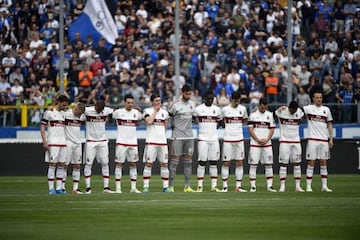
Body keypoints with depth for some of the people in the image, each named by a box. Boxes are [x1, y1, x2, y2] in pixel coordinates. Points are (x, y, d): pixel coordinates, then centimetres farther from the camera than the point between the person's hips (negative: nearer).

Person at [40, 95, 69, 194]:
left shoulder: (63, 113, 15)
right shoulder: (49, 112, -5)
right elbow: (42, 127, -6)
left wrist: (66, 141, 19)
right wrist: (44, 141, -14)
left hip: (62, 142, 7)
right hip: (52, 143, -7)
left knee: (61, 165, 5)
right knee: (52, 164, -7)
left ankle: (59, 188, 8)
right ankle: (51, 188, -5)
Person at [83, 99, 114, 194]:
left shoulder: (107, 111, -2)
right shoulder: (87, 111, -11)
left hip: (103, 141, 3)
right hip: (90, 141, -3)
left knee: (105, 163, 2)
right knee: (88, 164, -3)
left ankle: (106, 187, 6)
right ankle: (88, 187, 1)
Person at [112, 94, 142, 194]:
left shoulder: (136, 112, 8)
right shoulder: (118, 112, -3)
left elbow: (142, 118, 23)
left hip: (133, 142, 4)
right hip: (121, 142, -4)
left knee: (133, 164, 5)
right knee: (119, 164, -3)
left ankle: (133, 187, 8)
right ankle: (118, 187, -1)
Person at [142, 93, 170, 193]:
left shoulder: (164, 112, 13)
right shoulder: (147, 111, 0)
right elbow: (149, 121, -18)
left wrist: (162, 134, 13)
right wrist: (155, 110, -8)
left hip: (162, 141, 4)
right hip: (151, 141, -4)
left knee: (164, 164, 3)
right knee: (148, 164, -5)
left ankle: (165, 186, 7)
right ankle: (146, 186, -3)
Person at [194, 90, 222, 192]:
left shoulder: (217, 109, 10)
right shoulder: (198, 109, 0)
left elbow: (220, 121, 22)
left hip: (214, 139, 4)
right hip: (203, 139, -4)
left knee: (214, 163, 4)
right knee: (202, 163, -5)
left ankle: (214, 186, 5)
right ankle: (200, 186, -2)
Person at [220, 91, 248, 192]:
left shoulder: (243, 109, 6)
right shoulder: (225, 109, -2)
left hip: (239, 138, 3)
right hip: (228, 139, -3)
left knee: (239, 163, 2)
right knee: (226, 163, -2)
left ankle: (238, 186, 5)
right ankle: (224, 186, 2)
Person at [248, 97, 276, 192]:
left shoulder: (270, 115, 9)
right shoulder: (253, 115, -1)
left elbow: (272, 129, 8)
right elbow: (250, 129, -3)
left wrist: (266, 139, -7)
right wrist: (258, 140, -12)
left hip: (267, 143, 3)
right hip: (255, 143, -3)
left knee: (269, 165, 2)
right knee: (253, 165, -3)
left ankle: (269, 185, 5)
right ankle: (253, 186, 0)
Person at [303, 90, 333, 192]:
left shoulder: (326, 110, 10)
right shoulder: (308, 108, 0)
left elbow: (329, 125, 14)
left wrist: (331, 139, 7)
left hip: (324, 140, 3)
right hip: (312, 140, -3)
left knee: (323, 163, 5)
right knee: (311, 163, -3)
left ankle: (324, 186, 10)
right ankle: (308, 186, -1)